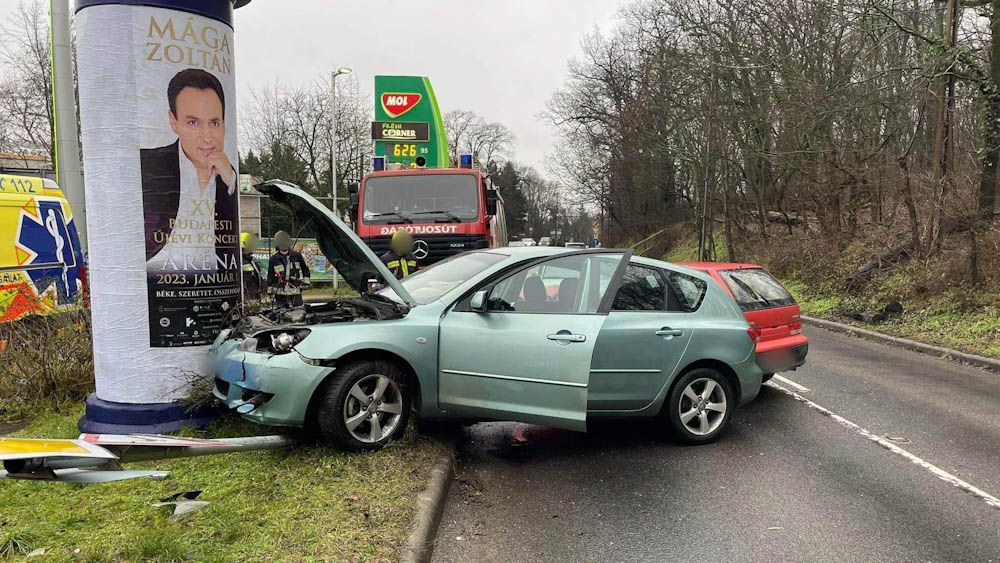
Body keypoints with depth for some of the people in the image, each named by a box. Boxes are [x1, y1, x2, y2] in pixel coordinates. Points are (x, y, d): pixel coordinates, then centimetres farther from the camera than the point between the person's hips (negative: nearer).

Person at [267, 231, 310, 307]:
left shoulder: (297, 256, 6)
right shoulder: (273, 259, 4)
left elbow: (305, 270, 16)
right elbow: (270, 276, 9)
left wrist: (305, 282, 7)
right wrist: (270, 292, 7)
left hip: (296, 292, 0)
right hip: (280, 293, 0)